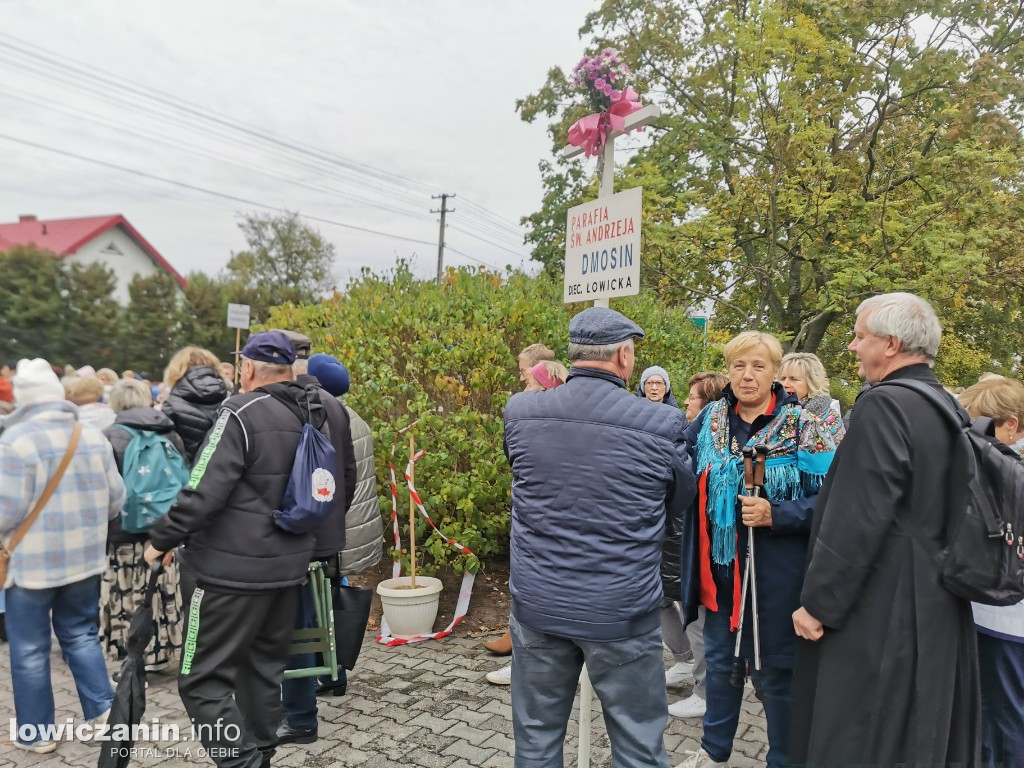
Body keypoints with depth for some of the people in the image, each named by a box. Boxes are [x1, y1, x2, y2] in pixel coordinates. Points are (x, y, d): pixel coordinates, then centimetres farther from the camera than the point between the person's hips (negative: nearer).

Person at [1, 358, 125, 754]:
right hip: (84, 557, 5)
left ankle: (35, 732, 20)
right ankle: (103, 708, 15)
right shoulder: (94, 437, 2)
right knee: (80, 634, 19)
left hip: (32, 561, -5)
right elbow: (116, 498, 6)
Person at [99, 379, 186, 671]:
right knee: (161, 595, 11)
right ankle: (159, 654, 20)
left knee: (129, 599, 3)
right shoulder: (171, 433, 7)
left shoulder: (110, 436, -9)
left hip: (125, 531, -5)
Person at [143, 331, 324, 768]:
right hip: (289, 564, 8)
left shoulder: (242, 413, -16)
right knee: (265, 667, 19)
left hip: (236, 568, -8)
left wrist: (161, 539, -7)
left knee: (202, 680, 2)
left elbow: (204, 492, -20)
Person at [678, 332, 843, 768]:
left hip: (775, 571, -4)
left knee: (774, 669, 9)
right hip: (721, 566, 5)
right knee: (720, 660, 19)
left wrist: (776, 515, -26)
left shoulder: (803, 426, -11)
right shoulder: (710, 420, 2)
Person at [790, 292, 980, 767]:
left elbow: (856, 521, -23)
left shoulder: (884, 405, -19)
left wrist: (817, 604, -16)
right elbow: (929, 509, 15)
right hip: (939, 607, 9)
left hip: (882, 612, -9)